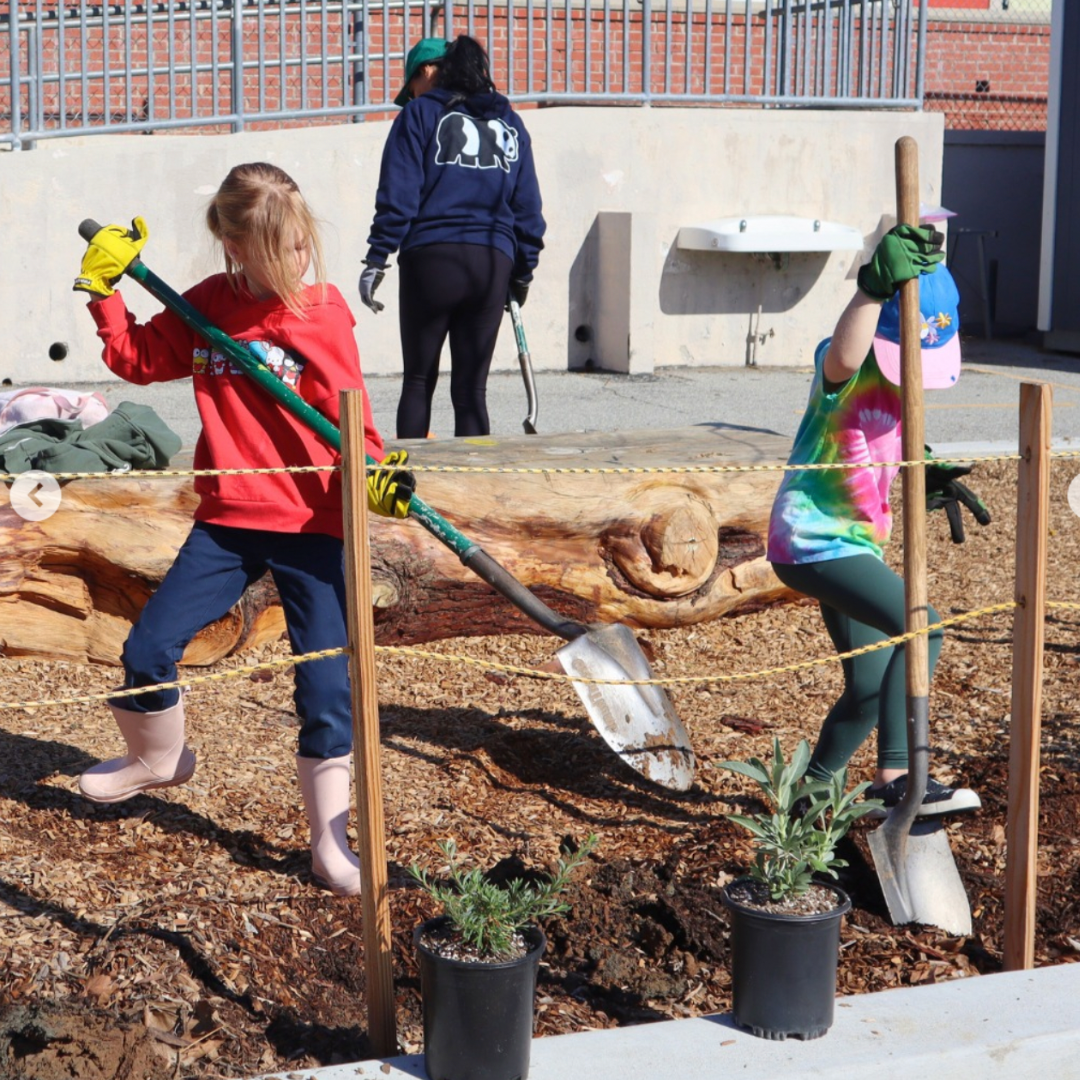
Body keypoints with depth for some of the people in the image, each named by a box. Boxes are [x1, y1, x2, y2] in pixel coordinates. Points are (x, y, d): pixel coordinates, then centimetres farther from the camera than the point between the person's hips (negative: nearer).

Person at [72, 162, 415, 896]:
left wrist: (376, 476, -26)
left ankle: (331, 844, 7)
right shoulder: (208, 307, 2)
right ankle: (158, 758, 36)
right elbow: (137, 359, 15)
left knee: (326, 688, -5)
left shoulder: (324, 317, -9)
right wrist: (105, 291, 5)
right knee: (149, 648, 5)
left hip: (311, 526, -3)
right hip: (228, 521, 4)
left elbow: (349, 420, -9)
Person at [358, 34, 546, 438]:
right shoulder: (509, 123, 16)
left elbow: (398, 195, -5)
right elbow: (527, 207, 15)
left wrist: (377, 259, -3)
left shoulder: (419, 114, 4)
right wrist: (522, 274, 20)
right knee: (472, 389, 7)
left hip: (432, 257, -3)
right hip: (492, 265, 3)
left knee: (418, 381, 8)